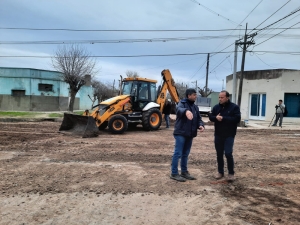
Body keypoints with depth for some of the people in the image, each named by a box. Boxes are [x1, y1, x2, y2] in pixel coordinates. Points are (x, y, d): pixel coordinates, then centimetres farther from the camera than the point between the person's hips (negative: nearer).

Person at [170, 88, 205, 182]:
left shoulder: (195, 107, 15)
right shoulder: (182, 103, -8)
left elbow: (199, 119, 13)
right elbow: (179, 109, -32)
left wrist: (200, 125, -11)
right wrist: (186, 111, -56)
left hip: (190, 134, 7)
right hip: (180, 133, -7)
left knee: (185, 154, 16)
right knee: (178, 153, -5)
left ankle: (184, 172, 27)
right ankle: (174, 173, 4)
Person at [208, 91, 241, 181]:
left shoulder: (234, 107, -6)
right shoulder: (216, 107, 7)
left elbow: (237, 119, -16)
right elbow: (211, 117, 5)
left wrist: (223, 118, -20)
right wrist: (216, 117, -19)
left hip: (229, 135, -4)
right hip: (218, 135, 4)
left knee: (228, 154, -10)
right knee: (219, 154, 10)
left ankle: (231, 173, 8)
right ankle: (220, 172, 24)